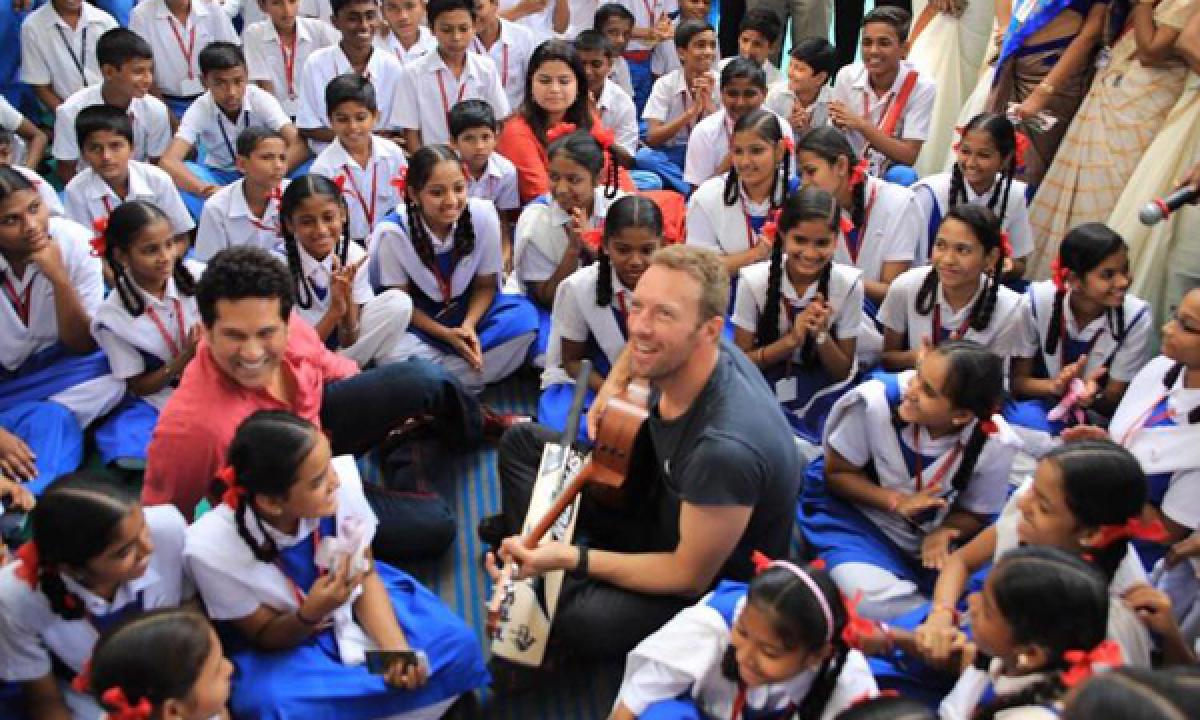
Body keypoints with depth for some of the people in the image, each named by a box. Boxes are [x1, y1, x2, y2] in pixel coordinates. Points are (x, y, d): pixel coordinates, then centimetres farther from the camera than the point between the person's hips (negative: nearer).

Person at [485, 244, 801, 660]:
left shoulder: (725, 447, -40)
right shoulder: (677, 357, -18)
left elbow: (690, 576, -27)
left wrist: (570, 558, -28)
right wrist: (614, 383, -3)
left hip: (717, 576, -7)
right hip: (662, 503, 7)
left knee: (580, 620, -34)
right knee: (522, 443, 6)